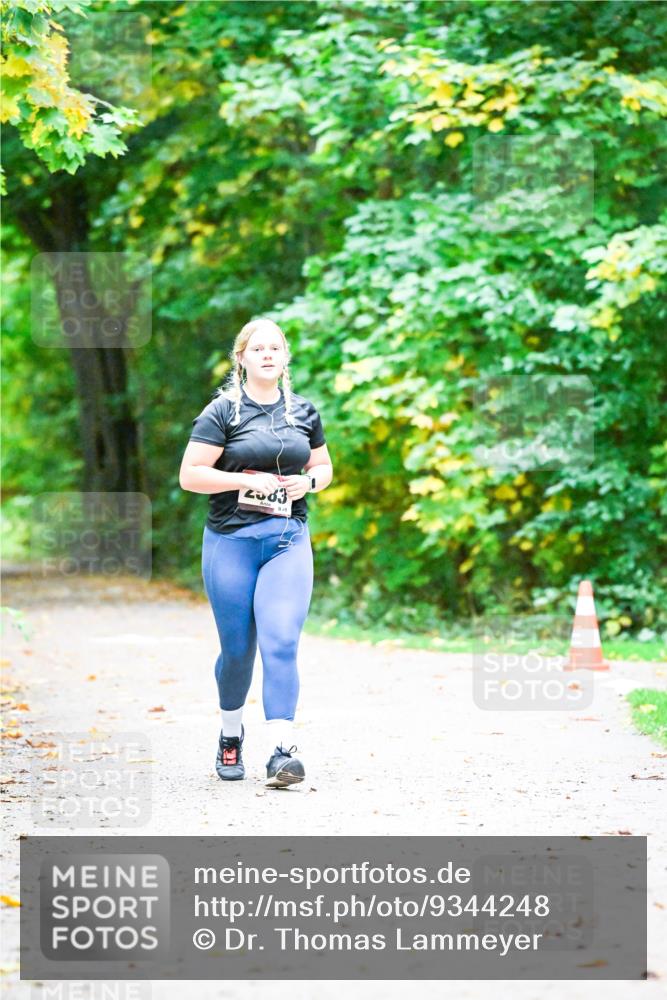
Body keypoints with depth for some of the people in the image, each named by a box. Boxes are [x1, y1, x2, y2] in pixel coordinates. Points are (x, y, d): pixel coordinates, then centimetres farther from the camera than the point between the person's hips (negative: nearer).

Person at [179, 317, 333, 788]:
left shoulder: (304, 411, 10)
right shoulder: (223, 411, -2)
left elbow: (324, 467, 22)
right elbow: (190, 475, -8)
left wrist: (309, 482, 0)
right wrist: (248, 481, -16)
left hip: (289, 540, 2)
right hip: (231, 540, -2)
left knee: (281, 643, -13)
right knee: (238, 649, 6)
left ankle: (281, 752, -18)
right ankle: (231, 735, 32)